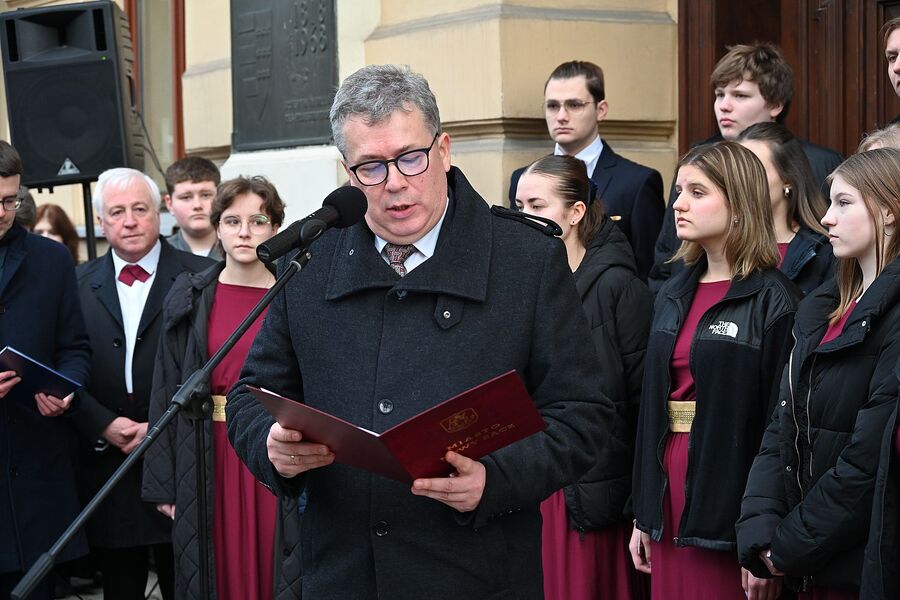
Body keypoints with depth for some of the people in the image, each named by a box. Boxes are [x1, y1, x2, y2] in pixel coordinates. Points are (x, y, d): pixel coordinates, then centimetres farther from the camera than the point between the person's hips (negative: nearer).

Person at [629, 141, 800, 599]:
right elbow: (651, 406, 13)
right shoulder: (673, 296, 12)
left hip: (729, 501, -6)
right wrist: (641, 513, 12)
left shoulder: (773, 301, -10)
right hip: (668, 495, 6)